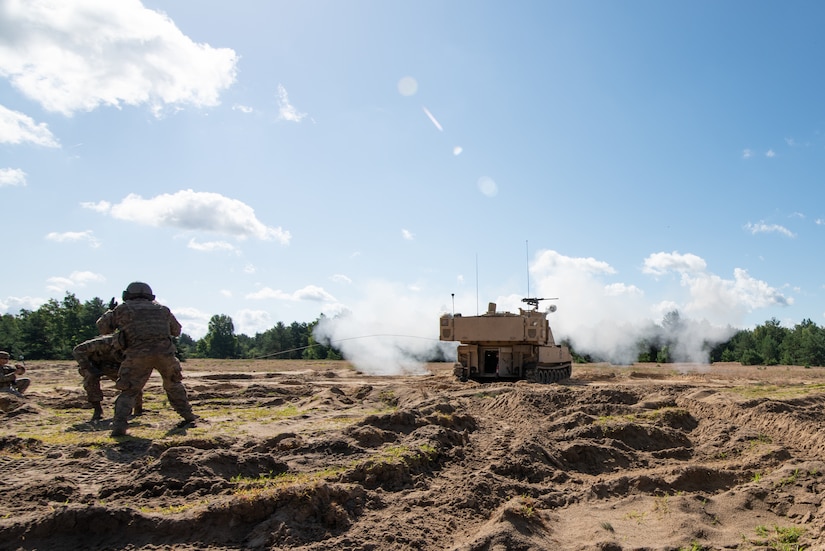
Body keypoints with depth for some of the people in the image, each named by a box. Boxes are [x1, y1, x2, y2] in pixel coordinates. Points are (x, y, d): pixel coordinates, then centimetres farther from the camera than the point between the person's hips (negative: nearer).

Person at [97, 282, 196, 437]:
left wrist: (110, 312, 40)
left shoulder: (123, 309, 13)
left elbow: (103, 326, 22)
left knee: (129, 392, 8)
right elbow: (177, 330, 31)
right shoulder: (162, 309, 21)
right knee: (173, 385, 23)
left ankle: (119, 425, -5)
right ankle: (187, 415, 28)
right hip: (164, 352, 2)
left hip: (138, 355, -2)